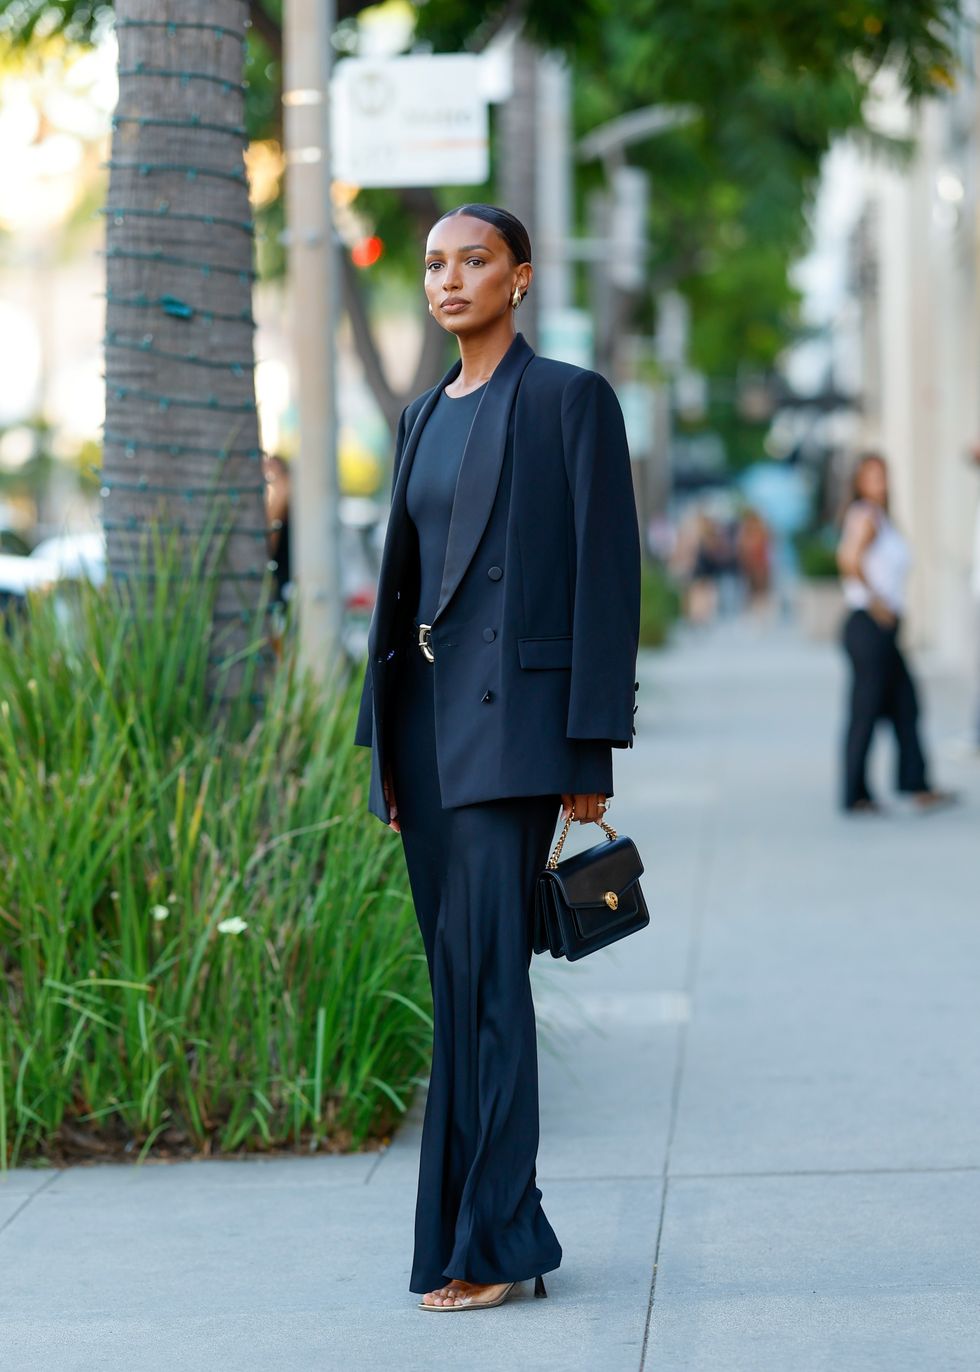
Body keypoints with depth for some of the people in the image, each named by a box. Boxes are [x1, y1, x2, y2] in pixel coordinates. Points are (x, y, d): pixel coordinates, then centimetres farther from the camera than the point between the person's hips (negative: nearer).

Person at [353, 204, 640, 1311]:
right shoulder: (424, 419, 17)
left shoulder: (572, 400, -4)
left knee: (487, 968, -12)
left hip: (514, 710, -7)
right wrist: (384, 744, 14)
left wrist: (591, 750, -13)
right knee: (459, 980, 7)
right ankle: (483, 1235, 12)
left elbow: (606, 574, -8)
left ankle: (490, 1241, -8)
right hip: (426, 714, 7)